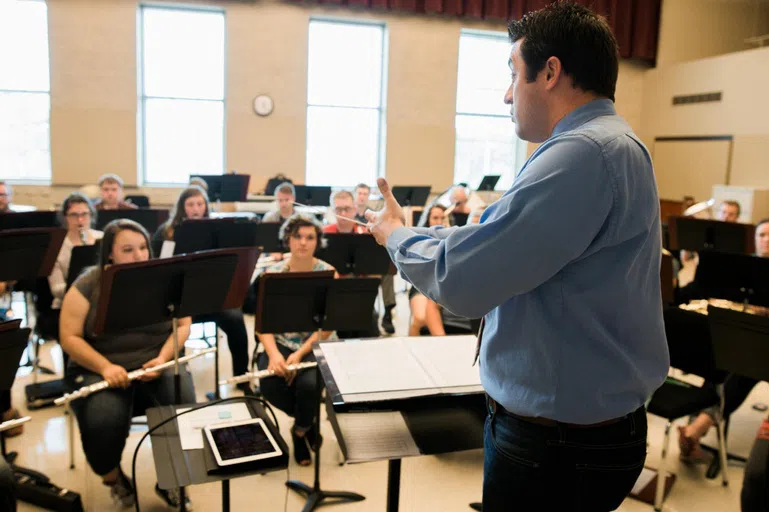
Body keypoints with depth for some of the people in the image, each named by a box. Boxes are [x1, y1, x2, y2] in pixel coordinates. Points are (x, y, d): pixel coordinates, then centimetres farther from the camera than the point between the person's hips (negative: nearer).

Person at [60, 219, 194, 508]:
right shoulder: (88, 285, -5)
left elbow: (183, 325, 1)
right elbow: (69, 338, -7)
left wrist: (163, 358, -17)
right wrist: (105, 367, -21)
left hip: (158, 364, 1)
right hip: (99, 369, -1)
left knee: (185, 411, -25)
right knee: (103, 421, -30)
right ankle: (111, 476, 6)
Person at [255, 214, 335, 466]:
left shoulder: (328, 274, -6)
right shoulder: (272, 273, -1)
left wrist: (300, 354, -22)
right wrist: (273, 353, -23)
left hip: (314, 345, -2)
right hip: (280, 343, 2)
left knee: (309, 384, -31)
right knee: (269, 386, -26)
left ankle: (300, 430, 8)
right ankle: (308, 421, 10)